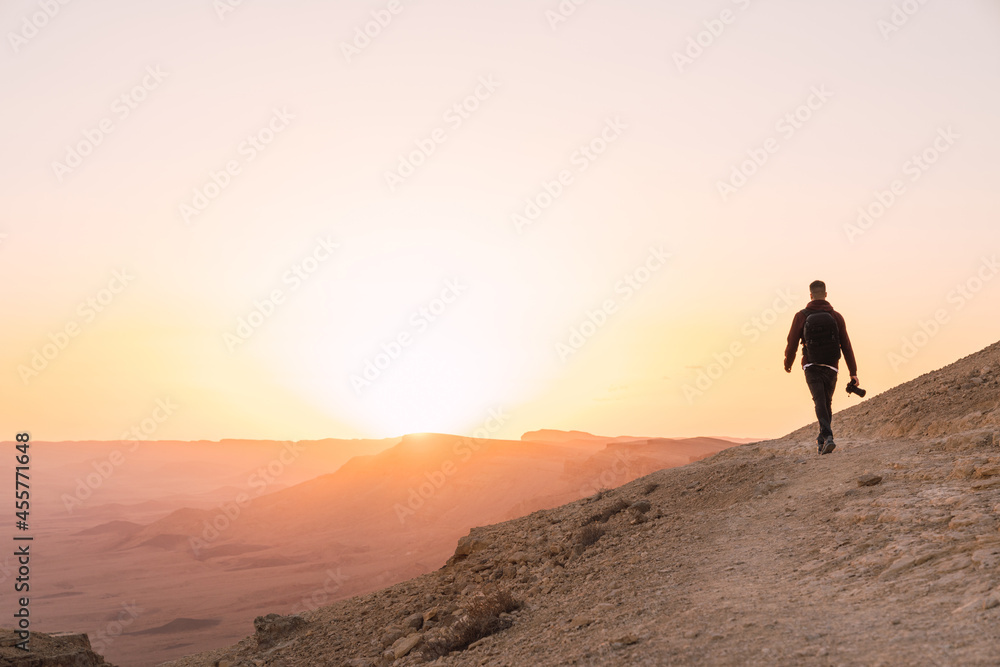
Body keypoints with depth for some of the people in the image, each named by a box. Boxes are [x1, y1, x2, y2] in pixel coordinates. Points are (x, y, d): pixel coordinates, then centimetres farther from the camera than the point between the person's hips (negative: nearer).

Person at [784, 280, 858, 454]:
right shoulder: (836, 317, -2)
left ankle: (828, 437, -27)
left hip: (811, 368, -2)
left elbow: (792, 342, -2)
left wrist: (788, 363, 17)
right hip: (831, 368, 2)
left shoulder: (801, 316, -5)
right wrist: (853, 372, 2)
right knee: (827, 403, 18)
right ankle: (822, 439, 30)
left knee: (820, 404, -7)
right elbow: (846, 346, -2)